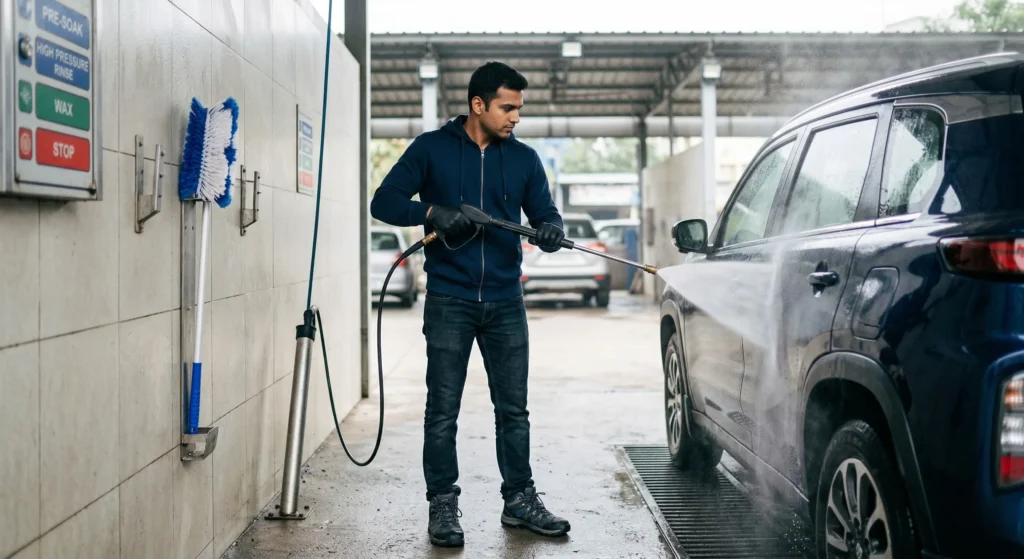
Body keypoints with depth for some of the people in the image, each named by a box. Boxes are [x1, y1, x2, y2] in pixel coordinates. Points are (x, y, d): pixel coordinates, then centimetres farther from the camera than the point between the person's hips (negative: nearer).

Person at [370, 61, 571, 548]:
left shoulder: (523, 158, 8)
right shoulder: (431, 148, -1)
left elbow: (544, 212, 10)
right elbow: (384, 202, -3)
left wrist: (549, 229, -14)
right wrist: (432, 211, -21)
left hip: (505, 302, 3)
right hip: (449, 302, -3)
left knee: (513, 408, 9)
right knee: (443, 411, 2)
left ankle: (520, 500, 21)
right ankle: (442, 506, 13)